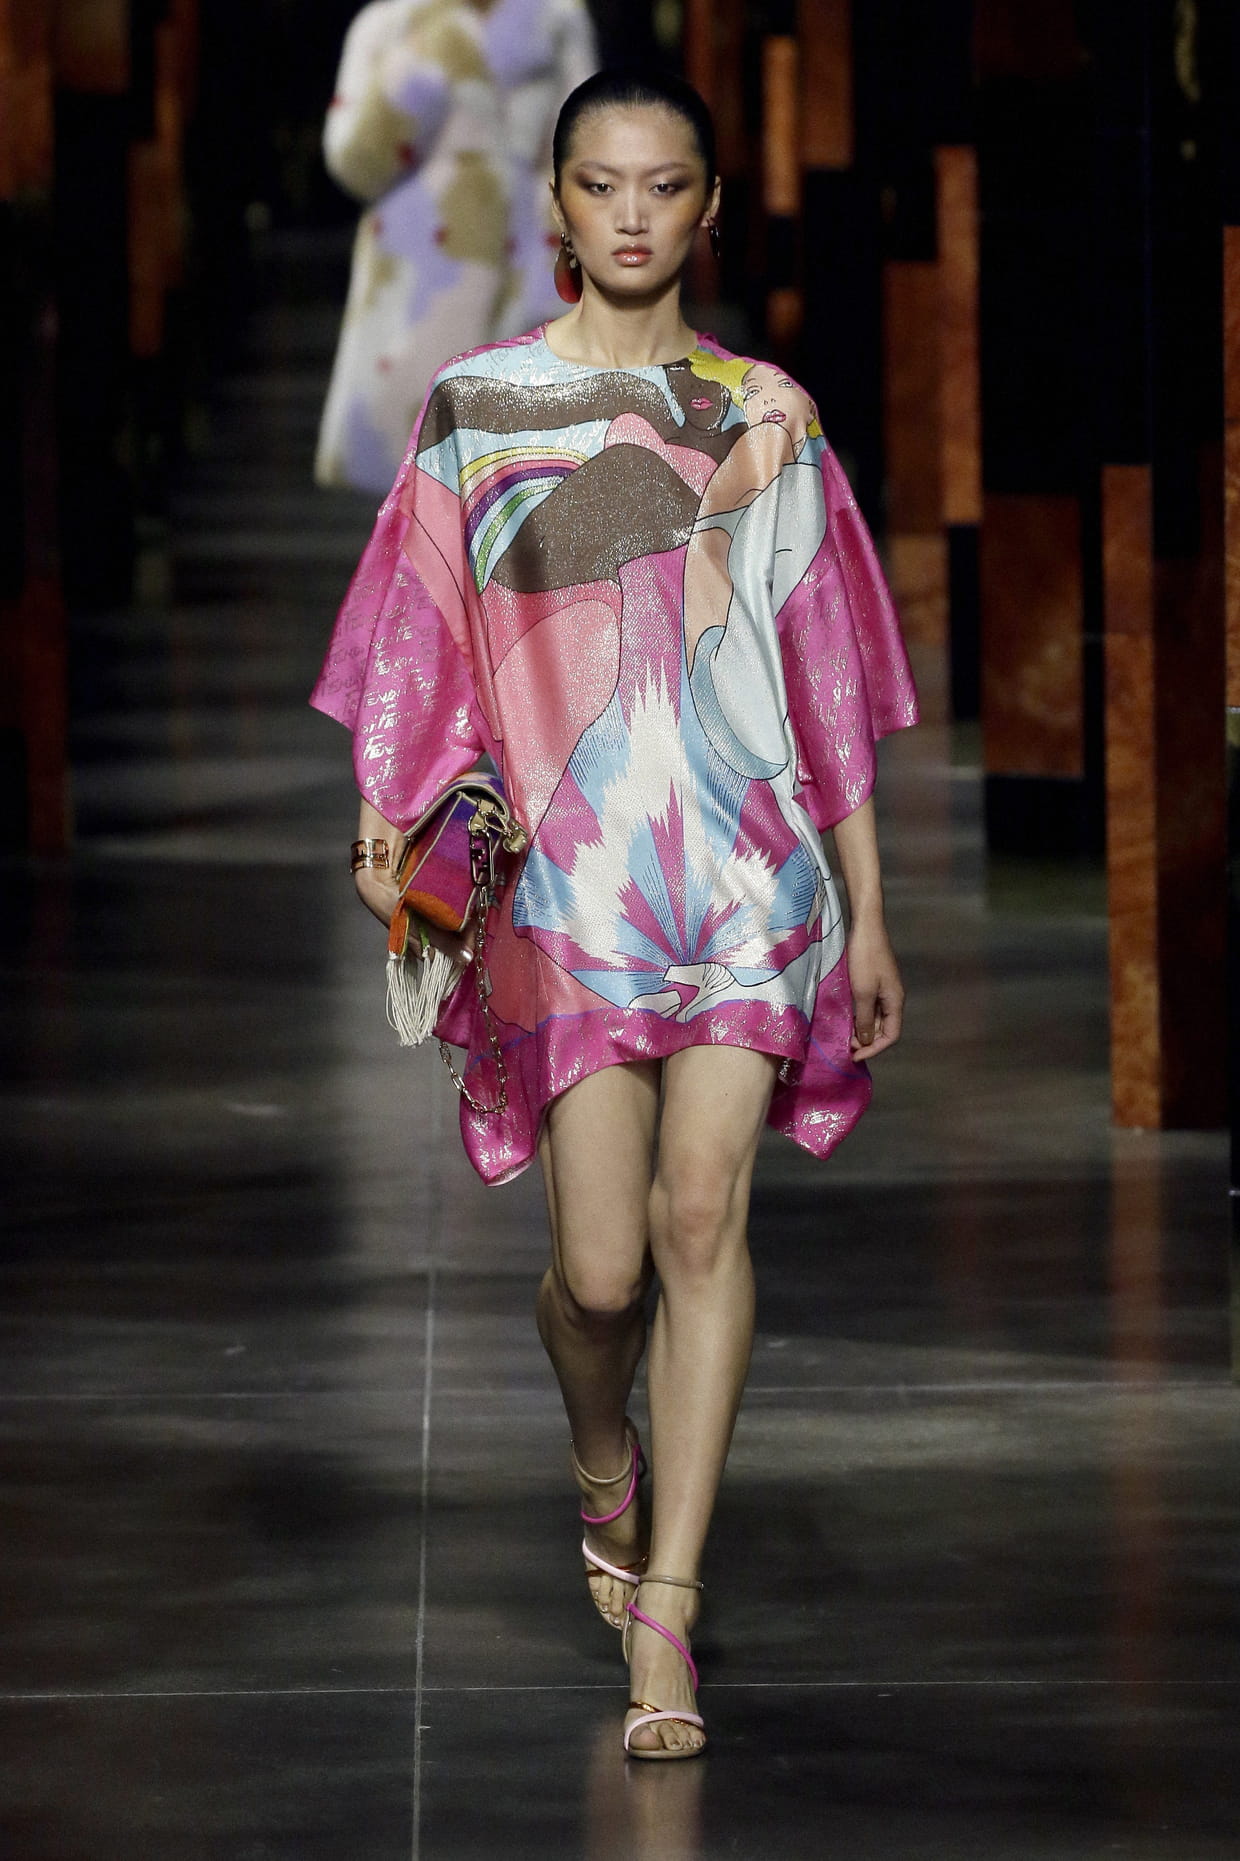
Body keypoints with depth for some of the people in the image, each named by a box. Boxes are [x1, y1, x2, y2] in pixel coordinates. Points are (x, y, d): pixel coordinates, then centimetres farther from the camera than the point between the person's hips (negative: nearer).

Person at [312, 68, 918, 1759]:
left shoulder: (765, 413, 10)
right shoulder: (478, 407, 7)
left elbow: (825, 674, 12)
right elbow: (429, 644, 7)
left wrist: (868, 912, 12)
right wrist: (388, 834, -6)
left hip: (745, 853, 1)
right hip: (571, 862, -1)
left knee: (703, 1214, -12)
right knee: (603, 1262, -4)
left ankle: (666, 1609, -8)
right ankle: (606, 1468, 31)